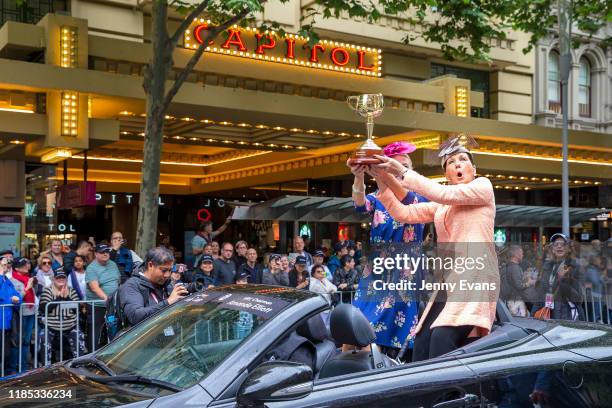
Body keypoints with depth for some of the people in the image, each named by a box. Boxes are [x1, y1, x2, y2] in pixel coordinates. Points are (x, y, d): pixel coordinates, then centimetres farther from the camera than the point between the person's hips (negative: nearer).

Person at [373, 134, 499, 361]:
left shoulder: (483, 186, 6)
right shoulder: (440, 206, 22)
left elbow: (444, 193, -9)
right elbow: (403, 214, 16)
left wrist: (403, 172, -9)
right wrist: (382, 180, 4)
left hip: (476, 277, -6)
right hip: (448, 280, 6)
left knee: (442, 338, -26)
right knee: (421, 345, -6)